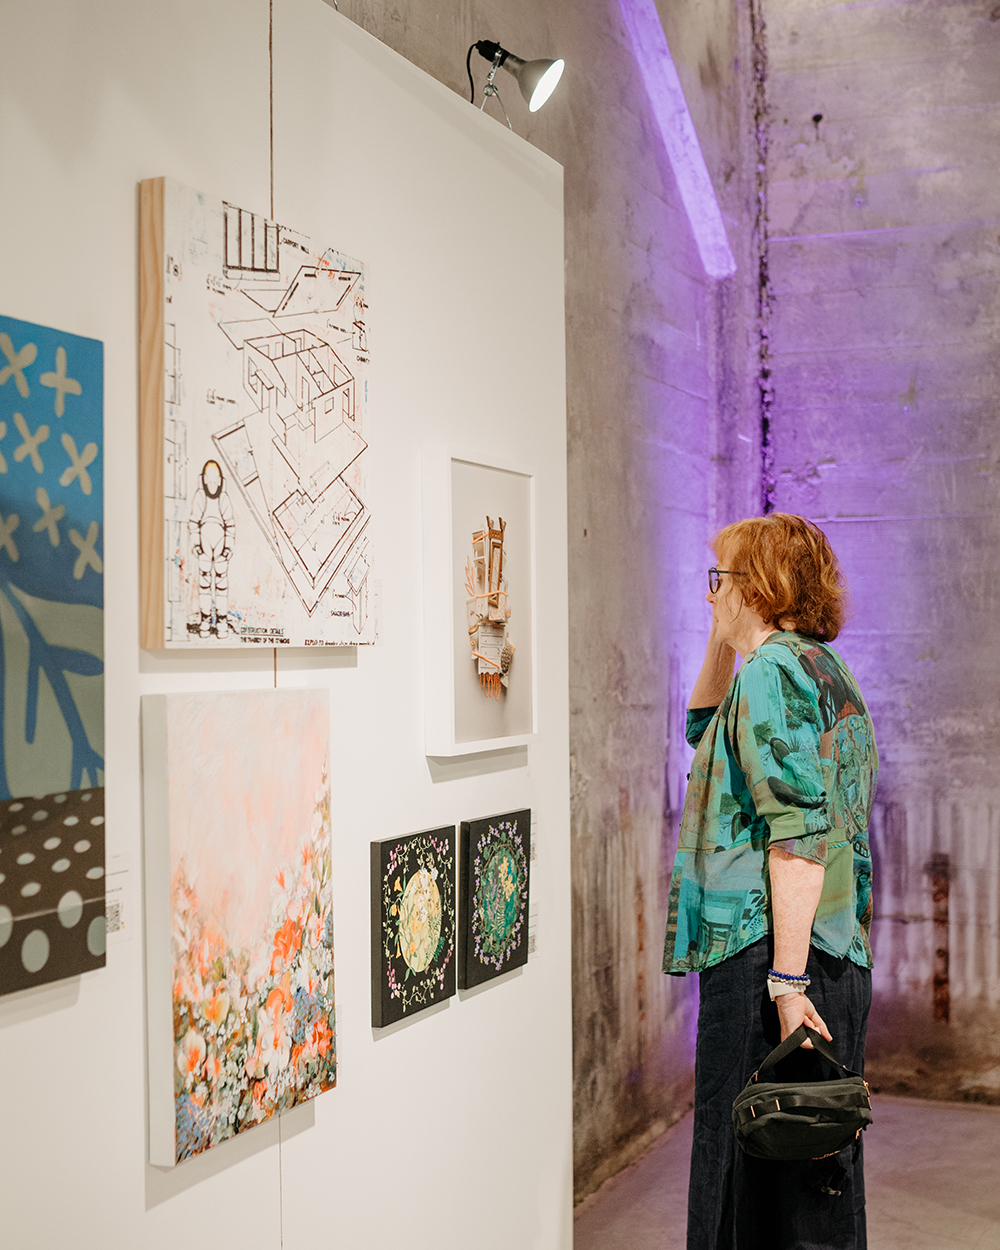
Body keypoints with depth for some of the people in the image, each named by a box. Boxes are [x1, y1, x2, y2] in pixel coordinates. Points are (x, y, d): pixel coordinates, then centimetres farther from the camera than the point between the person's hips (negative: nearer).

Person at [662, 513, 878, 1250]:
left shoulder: (772, 670, -12)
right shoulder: (823, 667, 18)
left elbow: (797, 834, -20)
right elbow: (704, 730, 33)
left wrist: (786, 977, -22)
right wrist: (720, 639, 21)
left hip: (767, 951, -10)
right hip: (842, 957, 10)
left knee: (754, 1175, -2)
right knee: (815, 1179, 17)